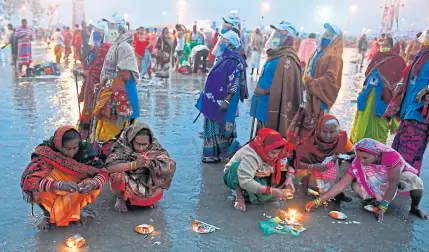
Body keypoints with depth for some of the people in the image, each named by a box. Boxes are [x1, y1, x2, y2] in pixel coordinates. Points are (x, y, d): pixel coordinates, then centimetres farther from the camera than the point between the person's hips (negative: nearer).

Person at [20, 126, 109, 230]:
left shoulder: (84, 150, -20)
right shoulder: (45, 153, -26)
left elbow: (103, 172, -18)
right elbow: (29, 180, -37)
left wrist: (93, 184, -41)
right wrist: (59, 185, -52)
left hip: (73, 197, 2)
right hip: (50, 193, -2)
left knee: (94, 184, -25)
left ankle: (74, 211, 1)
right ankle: (48, 214, -4)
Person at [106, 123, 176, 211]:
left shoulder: (154, 147, -16)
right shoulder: (123, 146, -23)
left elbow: (170, 166, -21)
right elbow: (110, 166, -35)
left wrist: (151, 163, -36)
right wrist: (134, 164, -42)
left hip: (146, 184, 2)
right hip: (126, 184, -2)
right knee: (117, 174, -30)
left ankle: (150, 198, 12)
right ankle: (121, 198, 2)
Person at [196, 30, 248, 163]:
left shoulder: (233, 61, -17)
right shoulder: (225, 59, 11)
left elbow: (235, 84, -23)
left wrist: (226, 101, -27)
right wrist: (208, 98, 23)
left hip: (221, 101, -10)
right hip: (215, 100, 10)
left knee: (221, 127, 0)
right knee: (213, 126, 15)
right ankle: (213, 154, 24)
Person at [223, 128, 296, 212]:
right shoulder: (251, 156, -39)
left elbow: (291, 161, -5)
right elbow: (244, 181, -48)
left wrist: (289, 178, -23)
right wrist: (272, 191, -47)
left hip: (256, 177, 6)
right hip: (234, 177, -6)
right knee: (239, 166, -39)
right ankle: (239, 196, -19)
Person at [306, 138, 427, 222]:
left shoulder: (391, 156, -38)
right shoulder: (357, 162, -27)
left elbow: (393, 183, -32)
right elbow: (341, 185, -25)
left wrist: (382, 207, -32)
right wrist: (318, 201, -32)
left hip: (401, 175, -2)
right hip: (380, 184, 2)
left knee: (415, 181, -34)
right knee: (357, 187, -26)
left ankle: (415, 208, -4)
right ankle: (375, 200, 6)